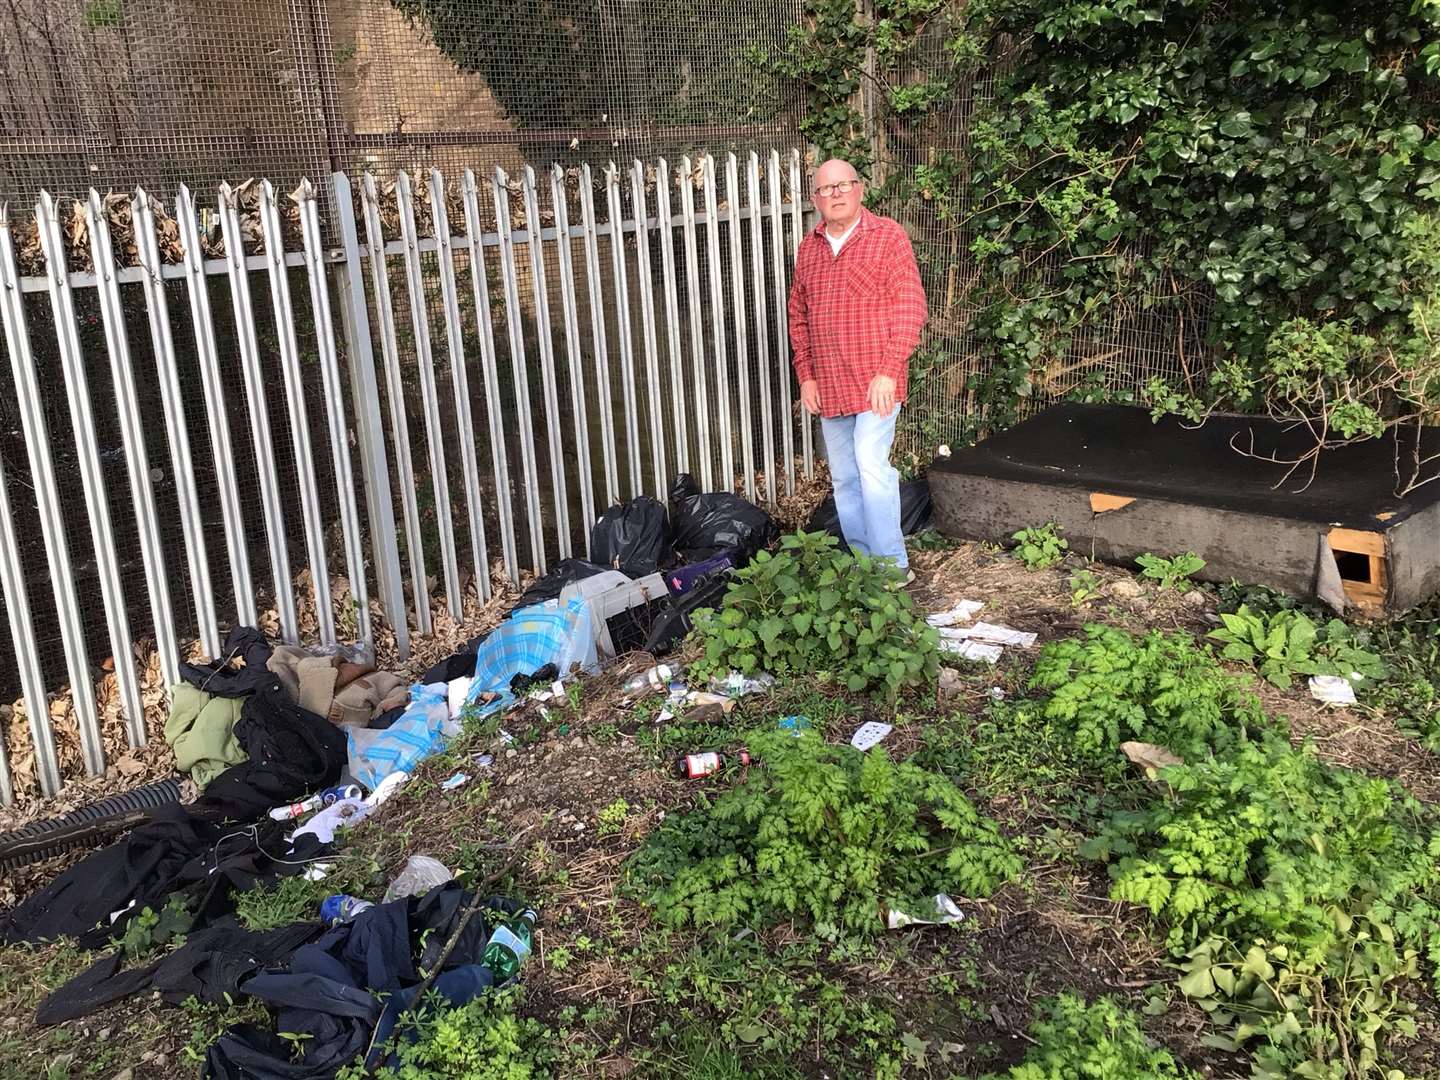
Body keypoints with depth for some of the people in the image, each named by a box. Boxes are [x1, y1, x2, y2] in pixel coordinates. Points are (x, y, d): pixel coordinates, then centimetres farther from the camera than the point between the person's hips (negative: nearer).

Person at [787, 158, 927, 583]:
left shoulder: (888, 237, -5)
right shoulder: (809, 249, 11)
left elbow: (910, 309, -10)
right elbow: (798, 317, 17)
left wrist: (889, 372, -16)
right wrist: (806, 376, 9)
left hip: (875, 382, -6)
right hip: (829, 386, 6)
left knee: (871, 464, -17)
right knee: (844, 479, 11)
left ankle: (893, 566, -9)